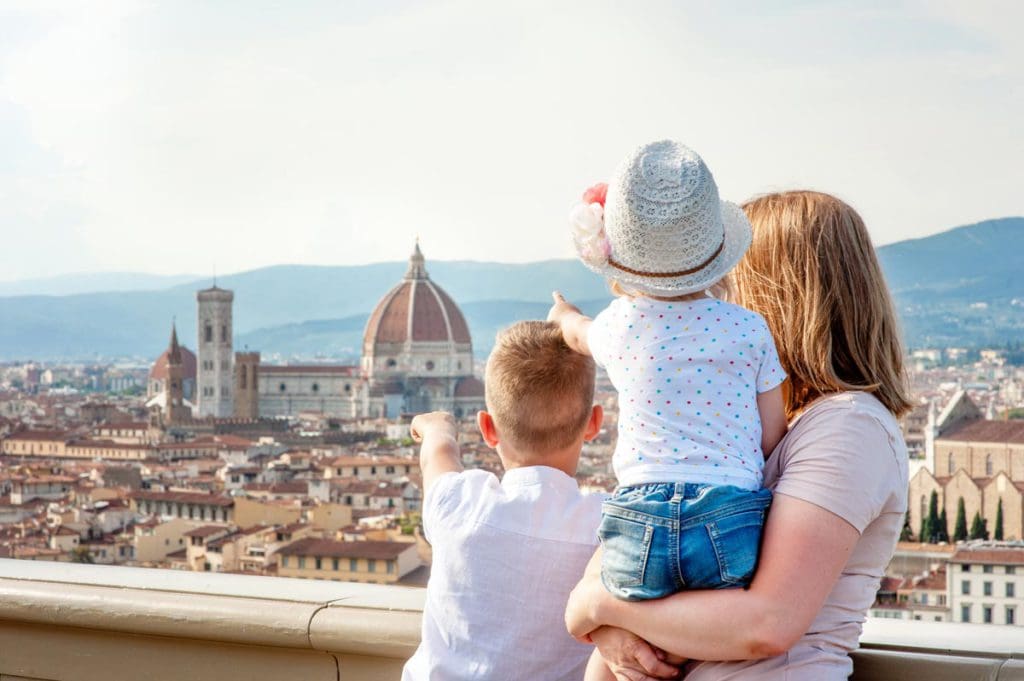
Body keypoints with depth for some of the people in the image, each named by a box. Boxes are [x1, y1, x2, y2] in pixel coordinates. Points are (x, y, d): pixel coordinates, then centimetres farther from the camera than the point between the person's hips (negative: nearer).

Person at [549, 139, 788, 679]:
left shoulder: (620, 325, 8)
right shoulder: (749, 329, 4)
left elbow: (580, 334, 34)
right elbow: (772, 438, 8)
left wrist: (564, 314, 58)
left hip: (638, 521, 1)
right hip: (732, 523, -1)